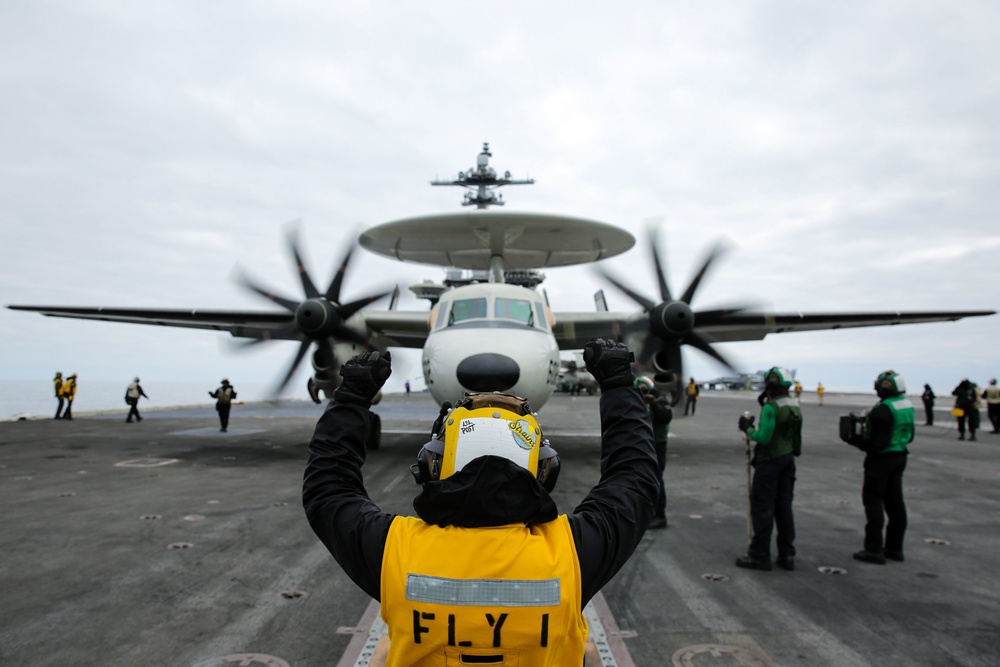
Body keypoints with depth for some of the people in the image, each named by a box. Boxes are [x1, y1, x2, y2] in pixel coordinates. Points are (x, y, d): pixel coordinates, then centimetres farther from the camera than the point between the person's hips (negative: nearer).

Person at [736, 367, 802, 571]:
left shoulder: (771, 407, -19)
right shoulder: (795, 406, 7)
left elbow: (764, 437, -23)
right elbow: (794, 434, 14)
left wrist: (748, 429, -7)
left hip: (770, 461, -8)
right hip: (788, 459, 8)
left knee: (762, 507, -1)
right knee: (784, 506, 14)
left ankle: (759, 555, 4)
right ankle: (787, 555, 19)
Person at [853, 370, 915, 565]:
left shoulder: (883, 410, -24)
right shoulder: (908, 406, 6)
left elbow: (878, 442, -25)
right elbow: (909, 436, 16)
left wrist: (862, 441, -8)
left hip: (881, 459, -9)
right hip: (899, 457, 9)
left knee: (873, 501, -1)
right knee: (895, 501, 15)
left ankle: (874, 550, 2)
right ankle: (894, 548, 24)